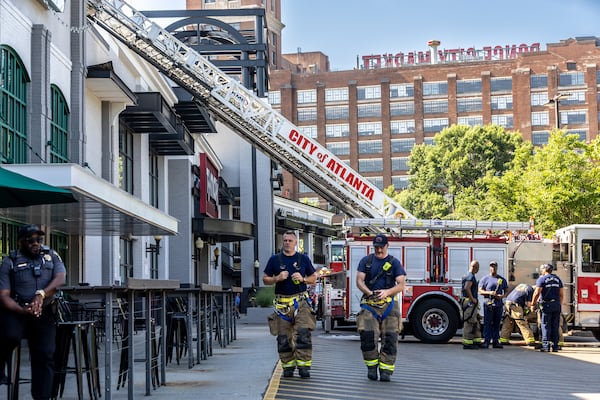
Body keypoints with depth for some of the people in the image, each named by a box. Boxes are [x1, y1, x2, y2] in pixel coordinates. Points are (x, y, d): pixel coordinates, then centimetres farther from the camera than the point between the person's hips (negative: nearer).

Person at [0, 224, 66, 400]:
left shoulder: (51, 256, 13)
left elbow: (60, 279, -5)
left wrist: (41, 295, -23)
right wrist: (23, 310, -23)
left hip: (44, 313, 2)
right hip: (16, 311, -2)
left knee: (45, 355, -8)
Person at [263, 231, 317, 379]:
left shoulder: (303, 259, 10)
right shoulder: (274, 259, 9)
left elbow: (313, 278, 15)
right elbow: (265, 279, 11)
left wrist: (303, 279, -5)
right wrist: (277, 278, -7)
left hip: (301, 301, -1)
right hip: (282, 303, 1)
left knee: (303, 333, -13)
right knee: (284, 338, 1)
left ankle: (304, 365, -10)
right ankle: (288, 367, 10)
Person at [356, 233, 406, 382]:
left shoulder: (394, 263, 7)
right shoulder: (365, 261, 11)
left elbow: (401, 285, -2)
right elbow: (359, 281, 2)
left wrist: (387, 292, -22)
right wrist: (369, 292, -18)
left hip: (389, 304, 0)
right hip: (369, 303, 0)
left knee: (389, 338, -7)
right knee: (368, 336, -13)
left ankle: (385, 370, -1)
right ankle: (372, 366, 3)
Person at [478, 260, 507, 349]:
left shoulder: (502, 279, 14)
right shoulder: (485, 279, 6)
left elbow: (506, 291, 15)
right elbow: (480, 291, 2)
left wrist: (502, 296, -6)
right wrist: (489, 293, -14)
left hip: (498, 304, 3)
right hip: (488, 304, -3)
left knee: (496, 324, 6)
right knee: (487, 324, -6)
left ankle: (495, 341, 10)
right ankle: (486, 341, -6)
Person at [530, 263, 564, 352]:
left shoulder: (542, 279, -3)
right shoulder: (557, 279, 14)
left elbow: (537, 293, -9)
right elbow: (561, 294, 13)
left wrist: (533, 304, -4)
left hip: (547, 305, -5)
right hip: (557, 305, 5)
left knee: (546, 326, -3)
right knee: (555, 326, 7)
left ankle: (546, 346, -7)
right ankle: (555, 346, 7)